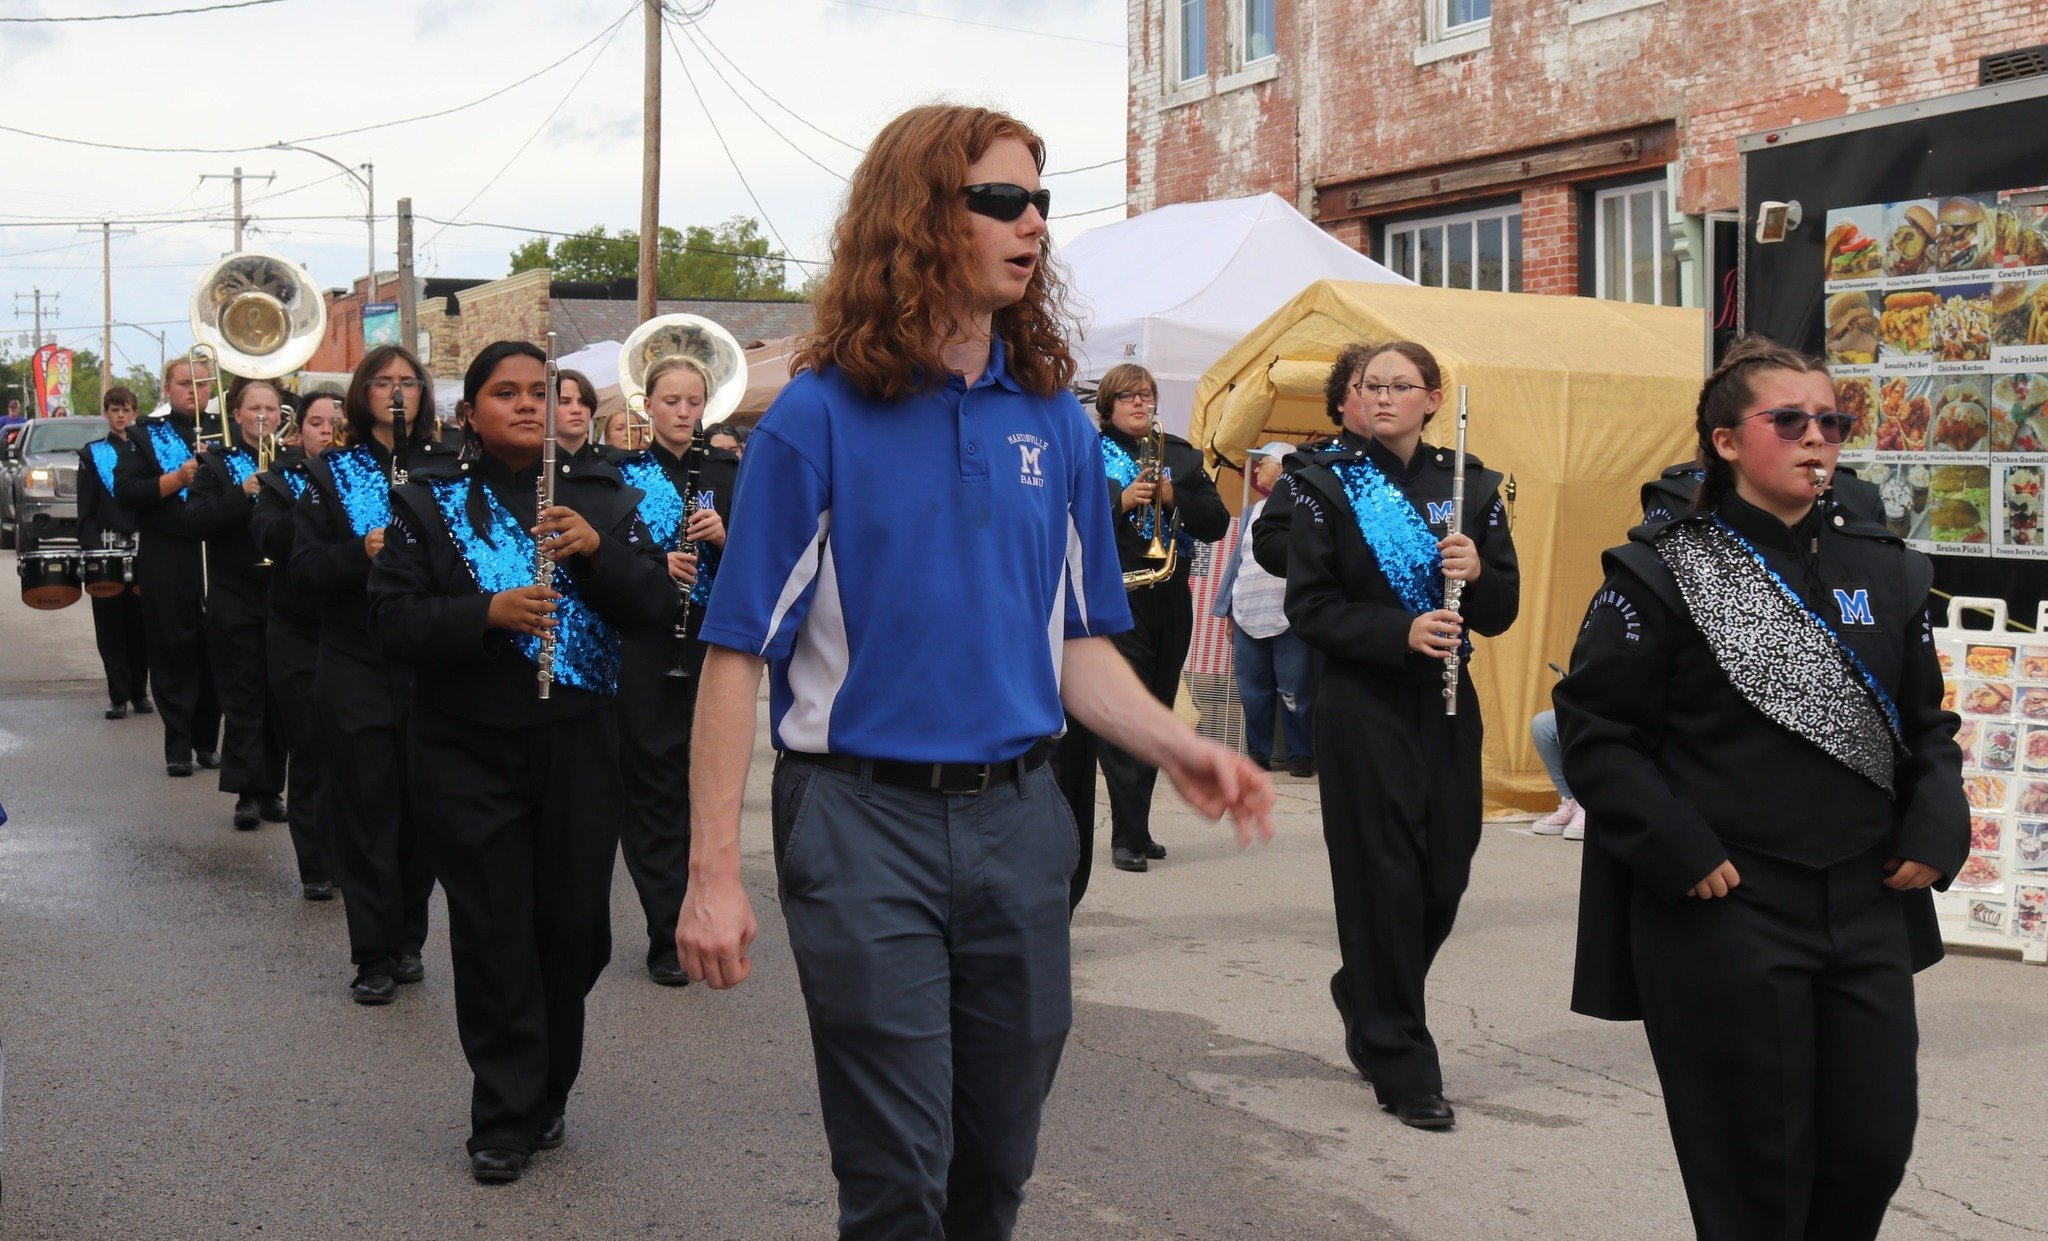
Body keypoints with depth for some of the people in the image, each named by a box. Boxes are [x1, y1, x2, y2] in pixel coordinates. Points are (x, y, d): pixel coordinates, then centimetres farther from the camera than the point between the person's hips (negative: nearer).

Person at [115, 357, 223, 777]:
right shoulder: (148, 436, 6)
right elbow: (125, 491, -5)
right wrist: (176, 479, -17)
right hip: (167, 564, -1)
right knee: (173, 651, 0)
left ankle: (208, 740, 15)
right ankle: (178, 746, 5)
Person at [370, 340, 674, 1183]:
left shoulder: (598, 499, 9)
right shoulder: (429, 502, 4)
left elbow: (656, 606, 1)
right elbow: (393, 619, -6)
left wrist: (596, 549, -16)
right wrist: (486, 614, -21)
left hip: (580, 745, 2)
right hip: (469, 752, -2)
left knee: (575, 927, 6)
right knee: (494, 933, -1)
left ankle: (545, 1096, 25)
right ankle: (506, 1120, 9)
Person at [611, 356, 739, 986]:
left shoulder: (726, 473, 8)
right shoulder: (623, 473, 4)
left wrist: (722, 536, -13)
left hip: (713, 646, 2)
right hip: (645, 646, -2)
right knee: (655, 783, -1)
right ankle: (669, 936, 4)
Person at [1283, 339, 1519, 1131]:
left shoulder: (1470, 485, 8)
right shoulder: (1326, 488, -1)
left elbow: (1502, 614, 8)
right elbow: (1309, 608, -7)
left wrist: (1479, 572, -14)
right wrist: (1401, 631, -19)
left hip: (1447, 705, 4)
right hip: (1363, 706, -4)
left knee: (1444, 877, 7)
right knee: (1383, 879, -2)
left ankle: (1364, 995, 36)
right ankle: (1402, 1068, 9)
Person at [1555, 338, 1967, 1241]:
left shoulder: (1884, 571, 10)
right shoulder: (1664, 575, -6)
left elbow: (1926, 724, 16)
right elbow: (1595, 730, -8)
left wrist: (1935, 828, -1)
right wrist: (1677, 851, -17)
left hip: (1869, 906, 5)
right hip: (1725, 912, -5)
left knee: (1875, 1147, 9)